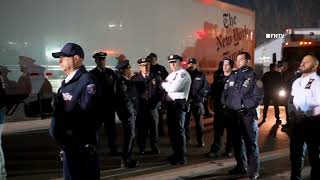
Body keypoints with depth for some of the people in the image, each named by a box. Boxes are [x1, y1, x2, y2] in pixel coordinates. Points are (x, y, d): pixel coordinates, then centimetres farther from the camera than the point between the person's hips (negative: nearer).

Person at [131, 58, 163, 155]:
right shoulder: (134, 79, 2)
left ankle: (154, 147, 22)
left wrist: (157, 104, -6)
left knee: (154, 128, 8)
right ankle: (142, 148, 17)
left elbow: (161, 91, 4)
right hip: (140, 108, -1)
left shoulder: (156, 77, 4)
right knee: (141, 129, 3)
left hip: (153, 107, 1)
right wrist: (135, 105, -6)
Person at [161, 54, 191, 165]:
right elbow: (163, 86, 12)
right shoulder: (171, 75, 19)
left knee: (179, 130, -5)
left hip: (178, 104, -9)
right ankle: (176, 153, 27)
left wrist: (164, 84, -3)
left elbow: (172, 88, -19)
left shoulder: (183, 74, -10)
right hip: (170, 104, 9)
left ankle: (181, 157, 3)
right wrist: (167, 85, -9)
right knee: (171, 129, 14)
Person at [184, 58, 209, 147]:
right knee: (185, 121, 4)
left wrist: (199, 96, -7)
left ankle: (200, 140, 6)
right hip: (185, 102, 1)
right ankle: (186, 138, 16)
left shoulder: (201, 76, 7)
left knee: (198, 122, 0)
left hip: (197, 102, -1)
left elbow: (206, 88, 4)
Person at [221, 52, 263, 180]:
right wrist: (225, 105, 2)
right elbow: (225, 93, 16)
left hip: (247, 115, -6)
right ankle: (240, 166, 27)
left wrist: (244, 106, -16)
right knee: (236, 141, 13)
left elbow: (258, 96, -12)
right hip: (233, 114, 6)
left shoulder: (253, 77, -4)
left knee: (250, 143, -2)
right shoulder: (232, 77, 14)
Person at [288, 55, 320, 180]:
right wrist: (292, 111, 1)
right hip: (297, 122, 7)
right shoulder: (297, 82, 11)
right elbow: (291, 100, 19)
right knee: (295, 153, 17)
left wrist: (306, 116, -21)